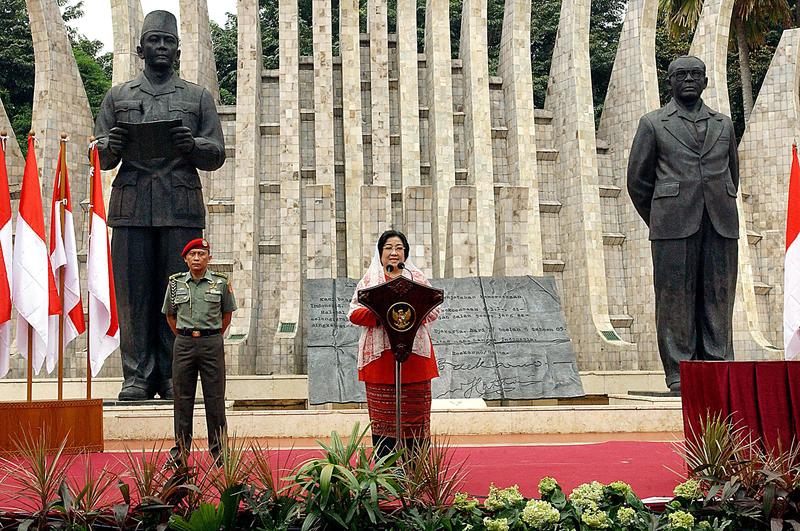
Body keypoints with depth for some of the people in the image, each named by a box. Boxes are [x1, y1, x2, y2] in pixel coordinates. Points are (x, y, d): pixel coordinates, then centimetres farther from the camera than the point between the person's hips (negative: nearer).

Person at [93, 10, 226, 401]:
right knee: (133, 291, -2)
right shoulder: (118, 96, 18)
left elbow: (217, 155, 10)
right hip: (131, 205, 1)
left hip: (181, 207, -1)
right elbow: (100, 157, 15)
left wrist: (192, 145, -11)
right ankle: (138, 377, 3)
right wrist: (112, 146, -9)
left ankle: (173, 376, 5)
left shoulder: (198, 97, 15)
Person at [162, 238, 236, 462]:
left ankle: (218, 448, 10)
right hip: (183, 344, 2)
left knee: (214, 397, 2)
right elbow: (170, 315, 17)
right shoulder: (175, 283, 5)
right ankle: (181, 448, 16)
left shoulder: (221, 283, 0)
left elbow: (227, 314, 12)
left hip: (212, 344, -2)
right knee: (182, 397, 6)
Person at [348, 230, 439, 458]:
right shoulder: (369, 279, 11)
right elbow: (354, 312, 1)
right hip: (380, 357, -1)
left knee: (415, 413, 1)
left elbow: (434, 310, 7)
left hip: (414, 355, 1)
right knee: (382, 417, -2)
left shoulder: (417, 277, 15)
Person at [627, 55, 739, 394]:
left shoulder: (724, 125, 18)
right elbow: (638, 179, 8)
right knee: (675, 296, -4)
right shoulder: (653, 124, 8)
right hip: (674, 225, -3)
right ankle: (679, 374, 1)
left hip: (720, 225, 3)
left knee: (719, 296, 2)